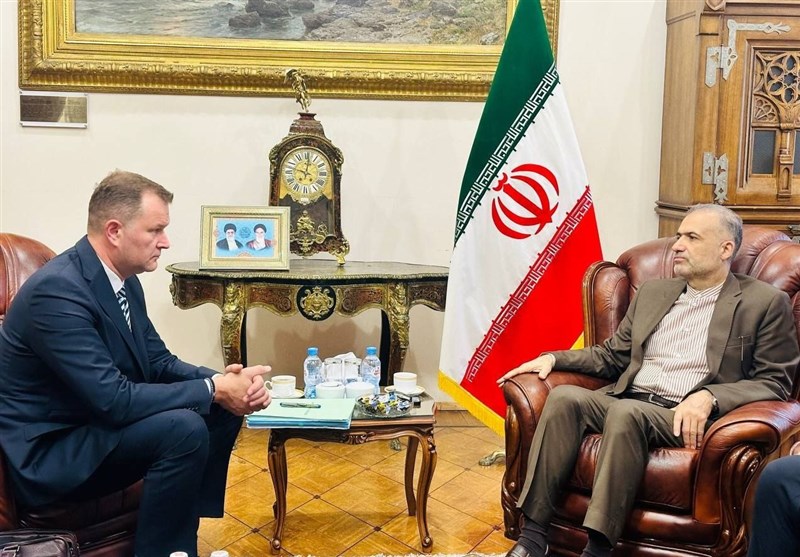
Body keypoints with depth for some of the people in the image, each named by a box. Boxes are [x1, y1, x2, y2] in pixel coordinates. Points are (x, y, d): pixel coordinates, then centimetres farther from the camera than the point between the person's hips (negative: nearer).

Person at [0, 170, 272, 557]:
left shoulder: (124, 279, 2)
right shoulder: (57, 290, -26)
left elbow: (159, 363, 6)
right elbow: (113, 401, -30)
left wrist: (224, 380, -13)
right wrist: (213, 389, -23)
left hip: (96, 423, 9)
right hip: (50, 451, -9)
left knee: (224, 407, 1)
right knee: (185, 428, -28)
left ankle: (185, 525, 11)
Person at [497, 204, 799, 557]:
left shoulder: (765, 303, 5)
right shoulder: (652, 292, 20)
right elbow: (612, 356, 24)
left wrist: (708, 397, -18)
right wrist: (553, 357, 9)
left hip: (687, 419, -5)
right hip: (628, 404, 5)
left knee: (626, 411, -36)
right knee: (564, 397, -25)